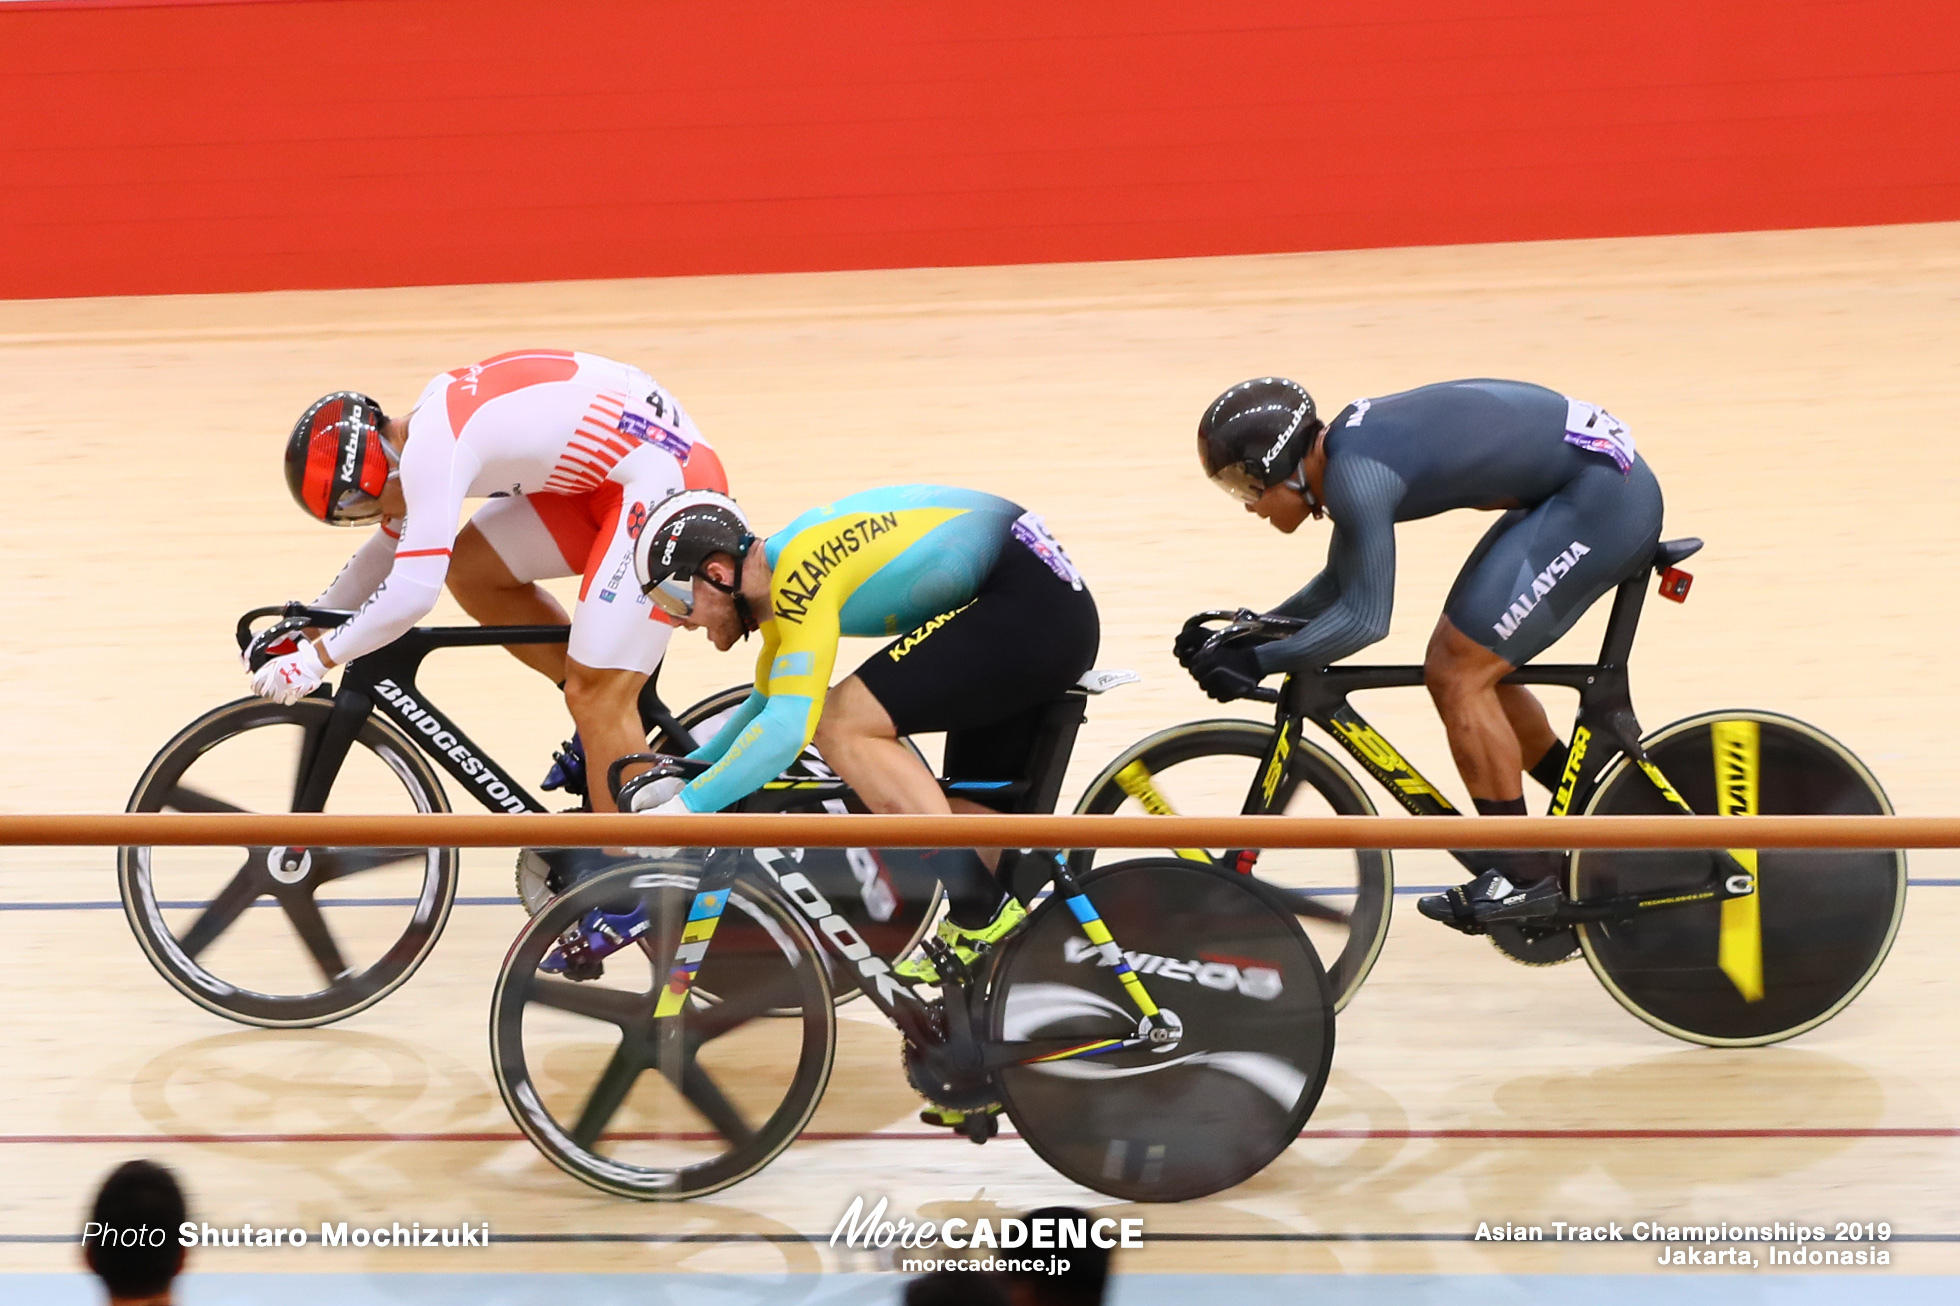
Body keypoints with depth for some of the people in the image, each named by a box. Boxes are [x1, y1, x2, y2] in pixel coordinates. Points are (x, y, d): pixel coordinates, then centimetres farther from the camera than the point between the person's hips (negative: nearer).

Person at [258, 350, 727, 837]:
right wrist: (305, 627, 19)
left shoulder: (431, 449, -19)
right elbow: (390, 548, 24)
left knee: (595, 694, -11)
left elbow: (412, 592, -23)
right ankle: (604, 722, 16)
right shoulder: (430, 423, 11)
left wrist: (316, 658, -13)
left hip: (667, 477, -10)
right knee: (469, 569, 9)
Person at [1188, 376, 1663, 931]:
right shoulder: (1345, 450, 8)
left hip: (1604, 492, -10)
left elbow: (1364, 618, -23)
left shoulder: (1356, 474, -22)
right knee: (1462, 667, 13)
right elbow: (1340, 586, 18)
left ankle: (1523, 874, 1)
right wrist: (1241, 633, 10)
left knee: (1458, 675, -8)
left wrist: (1256, 662, -19)